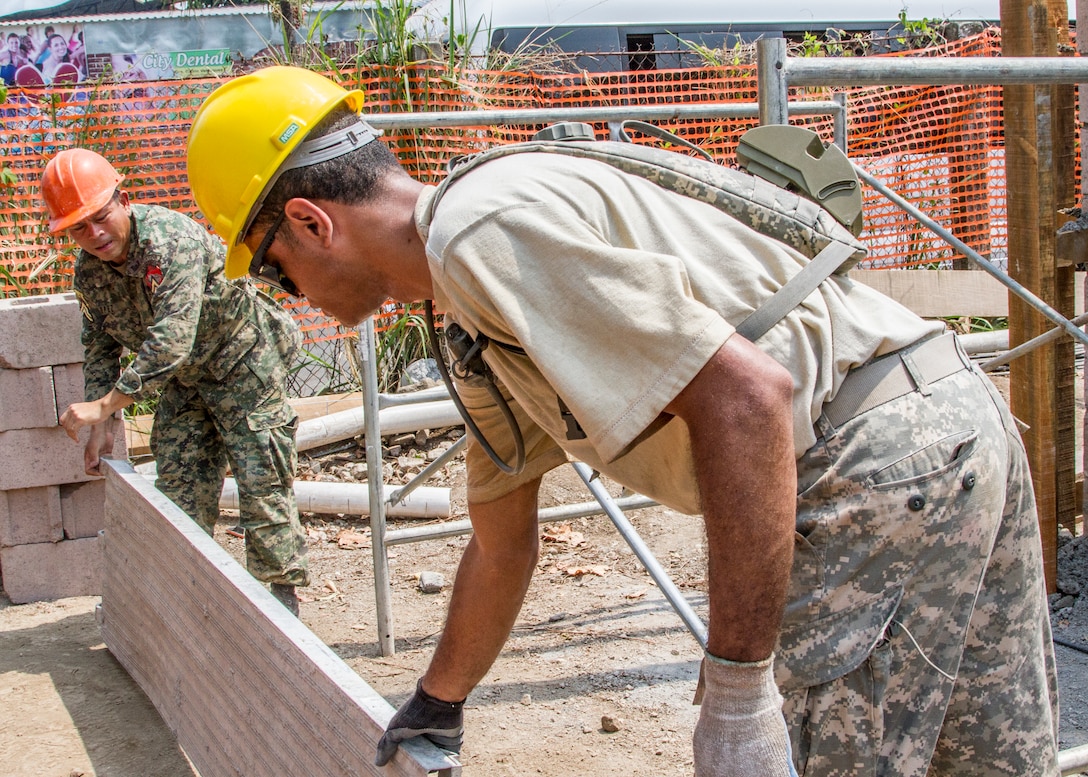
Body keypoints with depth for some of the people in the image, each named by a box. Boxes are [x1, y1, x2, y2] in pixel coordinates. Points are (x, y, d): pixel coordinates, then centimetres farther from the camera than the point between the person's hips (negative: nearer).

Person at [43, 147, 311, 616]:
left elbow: (171, 341, -38)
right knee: (179, 486, 6)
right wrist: (102, 427, -6)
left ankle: (282, 590, 6)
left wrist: (103, 405, -36)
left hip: (243, 361, -7)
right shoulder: (88, 271, -5)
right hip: (183, 379, 7)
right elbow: (100, 349, 5)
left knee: (261, 482, -7)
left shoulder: (171, 239, -31)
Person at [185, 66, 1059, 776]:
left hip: (880, 455, -10)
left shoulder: (482, 225, -15)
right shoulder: (478, 323, 18)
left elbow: (745, 394, -24)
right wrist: (436, 706, 42)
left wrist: (736, 691, -21)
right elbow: (502, 543, 30)